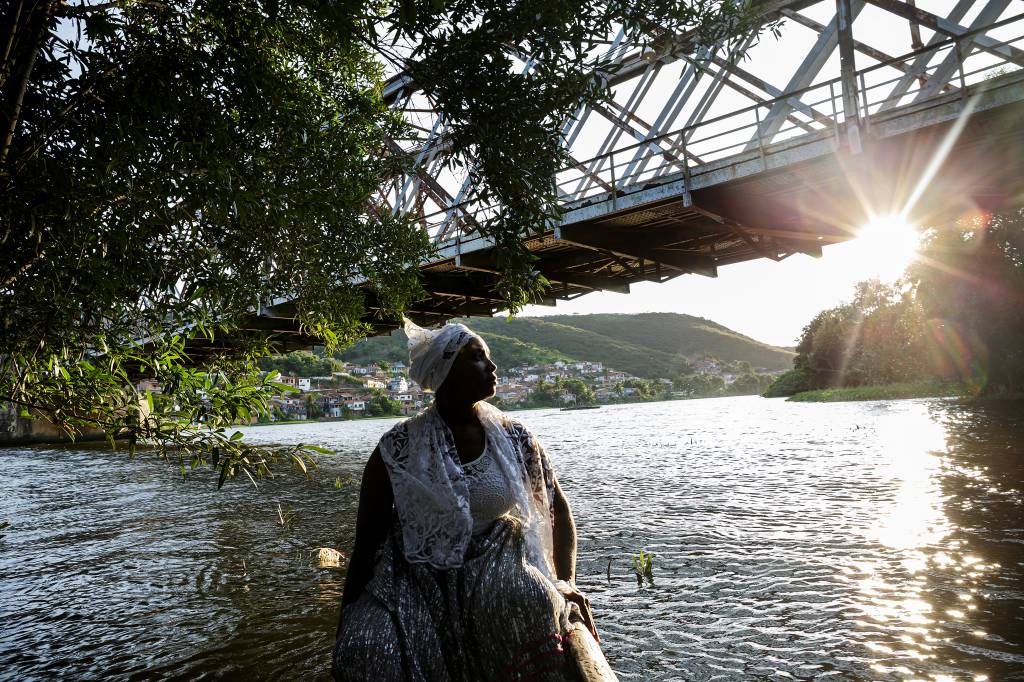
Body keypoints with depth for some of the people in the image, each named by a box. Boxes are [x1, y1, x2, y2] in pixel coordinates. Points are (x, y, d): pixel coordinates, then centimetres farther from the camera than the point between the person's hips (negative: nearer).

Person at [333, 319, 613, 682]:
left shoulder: (515, 438, 0)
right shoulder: (397, 449, -8)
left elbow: (559, 509, 10)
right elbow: (366, 543, -3)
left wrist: (567, 583, -3)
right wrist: (346, 635, -2)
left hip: (496, 570, 2)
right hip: (417, 580, -1)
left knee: (536, 602, -31)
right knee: (368, 651, -29)